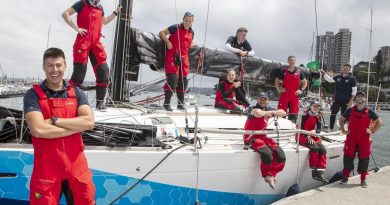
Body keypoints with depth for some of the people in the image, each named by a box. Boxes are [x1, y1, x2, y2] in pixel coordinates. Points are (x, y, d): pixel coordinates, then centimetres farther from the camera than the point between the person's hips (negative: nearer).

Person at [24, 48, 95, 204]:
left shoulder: (76, 93, 3)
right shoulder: (33, 95, -6)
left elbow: (89, 122, -11)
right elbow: (38, 130, -20)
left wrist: (54, 121, -16)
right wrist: (76, 126, -15)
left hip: (76, 162, 3)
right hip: (47, 165, -2)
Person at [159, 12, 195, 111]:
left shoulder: (191, 32, 15)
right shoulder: (175, 28, -2)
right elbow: (161, 33, -1)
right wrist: (167, 42, -14)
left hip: (183, 58, 6)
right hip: (172, 57, -6)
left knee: (183, 81, 8)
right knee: (172, 79, -14)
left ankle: (181, 103, 20)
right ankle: (167, 103, -4)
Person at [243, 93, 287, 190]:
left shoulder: (268, 109, 12)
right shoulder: (252, 109, -5)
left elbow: (283, 113, 2)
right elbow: (258, 113, -30)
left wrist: (272, 113, -12)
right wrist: (267, 112, -14)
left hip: (263, 136, 7)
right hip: (251, 137, -6)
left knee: (281, 156, -12)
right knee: (267, 154, -29)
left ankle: (270, 175, -5)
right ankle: (266, 175, -5)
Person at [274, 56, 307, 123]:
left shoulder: (299, 72, 7)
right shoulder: (283, 71, 4)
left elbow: (305, 82, 16)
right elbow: (276, 80, 12)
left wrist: (301, 90, 3)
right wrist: (279, 89, 0)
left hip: (294, 96, 1)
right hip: (284, 96, -1)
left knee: (293, 114, 4)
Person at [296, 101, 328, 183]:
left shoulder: (318, 117, 10)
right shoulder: (305, 115, -8)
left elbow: (319, 129, 3)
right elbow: (301, 127, -13)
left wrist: (314, 131, -20)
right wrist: (308, 136, -20)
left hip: (313, 137, 6)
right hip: (303, 136, -6)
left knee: (323, 149, -18)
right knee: (315, 148, -30)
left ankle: (320, 172, -19)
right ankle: (314, 172, -23)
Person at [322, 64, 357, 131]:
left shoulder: (352, 78, -7)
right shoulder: (338, 77, 3)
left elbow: (354, 90, -7)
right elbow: (330, 79, 17)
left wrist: (351, 101, -12)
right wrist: (324, 73, 5)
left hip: (346, 101, -3)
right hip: (337, 99, 3)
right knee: (333, 114, 1)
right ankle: (330, 129, 9)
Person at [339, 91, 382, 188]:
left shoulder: (369, 111, -1)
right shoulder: (350, 110, 2)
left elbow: (379, 122, 8)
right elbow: (341, 119, 15)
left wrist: (372, 131, 0)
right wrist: (343, 130, 8)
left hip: (364, 139, -1)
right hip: (351, 138, 1)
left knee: (364, 159, 3)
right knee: (348, 157, 2)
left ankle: (363, 179, 16)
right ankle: (345, 177, 15)